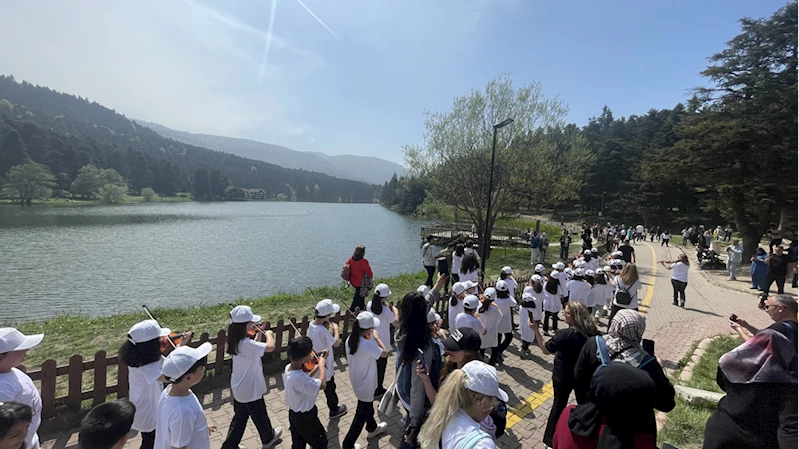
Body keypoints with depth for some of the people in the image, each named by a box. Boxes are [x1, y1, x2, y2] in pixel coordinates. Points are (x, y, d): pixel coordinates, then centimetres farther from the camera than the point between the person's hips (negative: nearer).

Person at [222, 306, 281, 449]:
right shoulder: (246, 343, -33)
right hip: (250, 389, -8)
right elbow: (270, 347, -40)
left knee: (240, 417, 25)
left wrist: (260, 333, 3)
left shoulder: (237, 341, -4)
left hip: (238, 388, 8)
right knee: (260, 415, 19)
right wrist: (269, 334, -21)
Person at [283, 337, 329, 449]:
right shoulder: (299, 378, -39)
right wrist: (322, 364, -21)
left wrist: (319, 364, -3)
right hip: (305, 417, -8)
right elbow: (322, 385, -34)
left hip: (294, 414, 8)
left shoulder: (288, 367, -11)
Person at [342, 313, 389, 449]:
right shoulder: (368, 345, -35)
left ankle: (372, 428, 56)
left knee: (368, 406, 32)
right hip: (365, 386, -8)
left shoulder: (350, 339, -12)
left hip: (356, 381, 8)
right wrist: (377, 337, -9)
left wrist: (370, 338, -1)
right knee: (361, 415, 15)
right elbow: (385, 353, -18)